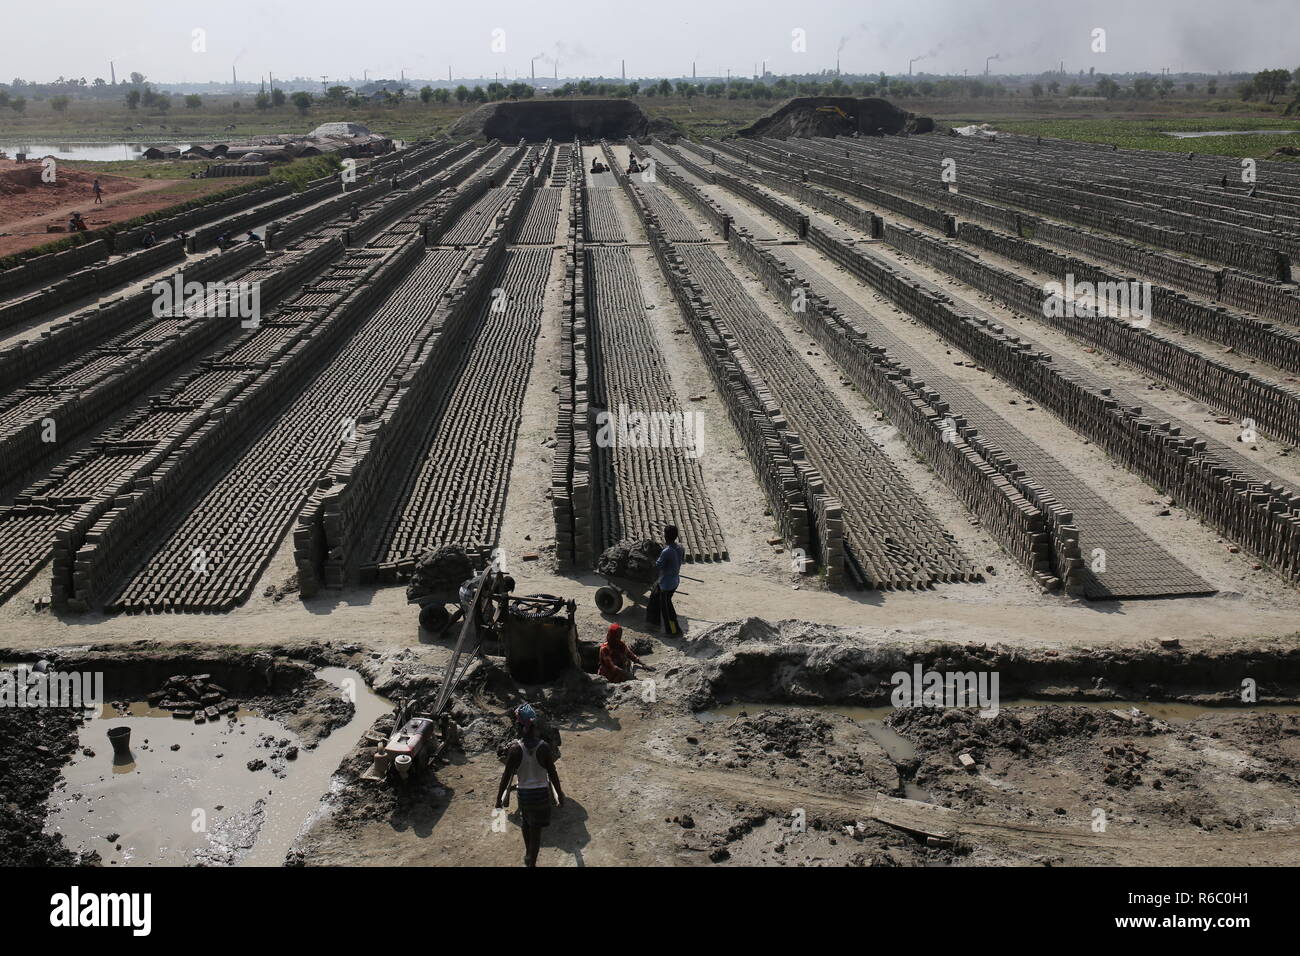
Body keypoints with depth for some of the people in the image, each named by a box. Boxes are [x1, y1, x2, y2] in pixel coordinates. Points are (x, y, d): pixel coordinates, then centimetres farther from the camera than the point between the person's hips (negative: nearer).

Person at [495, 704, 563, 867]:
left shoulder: (515, 749, -16)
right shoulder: (544, 747, -15)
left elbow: (507, 775, -10)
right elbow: (552, 774, -8)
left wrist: (499, 797, 2)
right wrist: (560, 795, 5)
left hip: (524, 793, 1)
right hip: (541, 793, -1)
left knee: (527, 825, 26)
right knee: (536, 830, 11)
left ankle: (528, 856, 45)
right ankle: (531, 862, 17)